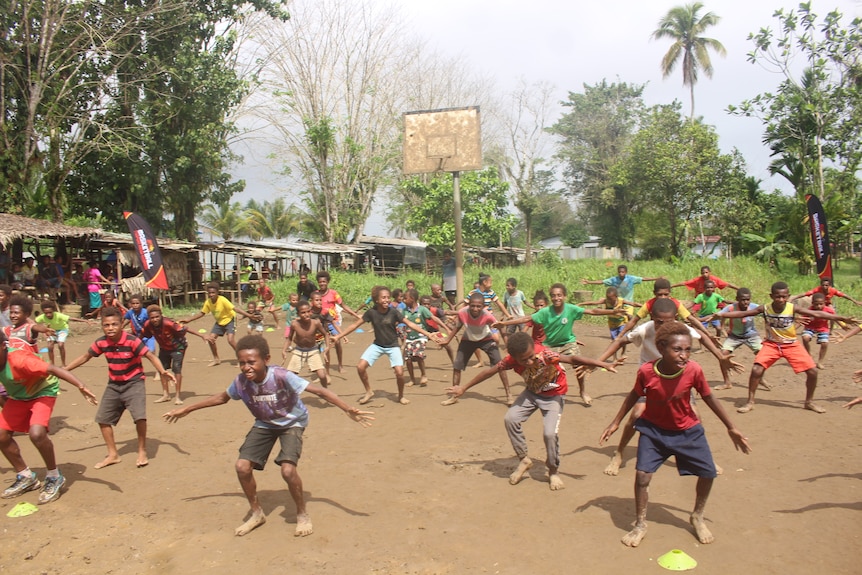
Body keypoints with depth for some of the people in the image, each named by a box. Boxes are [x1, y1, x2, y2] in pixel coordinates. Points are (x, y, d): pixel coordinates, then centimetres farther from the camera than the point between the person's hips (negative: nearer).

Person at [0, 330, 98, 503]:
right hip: (18, 396, 7)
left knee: (36, 433, -26)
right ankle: (26, 478, 24)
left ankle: (54, 478, -3)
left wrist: (81, 387, -53)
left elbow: (53, 369, -42)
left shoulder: (18, 360, -35)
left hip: (42, 392, -7)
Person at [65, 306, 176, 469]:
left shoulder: (131, 341, -21)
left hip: (134, 383, -5)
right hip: (114, 385, 6)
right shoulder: (101, 343, -7)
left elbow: (150, 355, -23)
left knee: (139, 416, -21)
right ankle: (113, 455, 24)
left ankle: (142, 452, 1)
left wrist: (162, 371, -39)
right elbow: (85, 357, 8)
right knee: (103, 419, 7)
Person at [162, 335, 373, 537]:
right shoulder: (241, 381, -19)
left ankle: (303, 514, 4)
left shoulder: (281, 376, -34)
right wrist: (186, 409, 8)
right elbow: (221, 398, 4)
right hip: (264, 424, 5)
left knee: (287, 470, -23)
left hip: (291, 423, -5)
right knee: (242, 466, -10)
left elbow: (319, 391, -36)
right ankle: (257, 514, 15)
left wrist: (348, 409, -47)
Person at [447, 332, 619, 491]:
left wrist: (603, 364, -51)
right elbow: (489, 371, -11)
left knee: (550, 433, -20)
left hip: (554, 394, -4)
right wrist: (464, 388, -5)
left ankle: (554, 471, 9)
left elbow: (572, 359, -42)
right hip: (532, 392, 4)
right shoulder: (511, 360, -23)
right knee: (511, 418, -16)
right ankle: (524, 460, 5)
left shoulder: (545, 354, -35)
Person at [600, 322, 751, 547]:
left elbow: (708, 398, -6)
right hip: (653, 429, -1)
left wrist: (731, 428, 2)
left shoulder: (694, 370, -24)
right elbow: (634, 395, -6)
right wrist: (615, 423, 0)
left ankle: (697, 518, 33)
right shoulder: (646, 371, -26)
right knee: (642, 475, -11)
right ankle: (640, 525, 13)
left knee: (708, 473, 4)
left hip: (687, 430, 2)